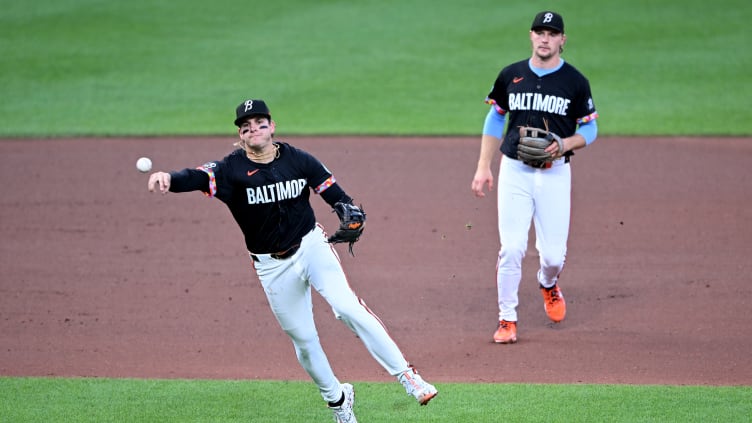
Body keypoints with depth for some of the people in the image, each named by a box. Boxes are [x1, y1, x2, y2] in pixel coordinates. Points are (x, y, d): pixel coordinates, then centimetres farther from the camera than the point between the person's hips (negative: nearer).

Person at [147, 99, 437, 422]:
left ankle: (405, 375, -16)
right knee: (303, 340, 9)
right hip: (272, 266, 1)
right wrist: (169, 179, -53)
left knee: (347, 307, -22)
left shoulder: (298, 160, -6)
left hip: (311, 246, -1)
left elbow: (334, 194, -2)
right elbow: (199, 177, -31)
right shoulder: (232, 169, -12)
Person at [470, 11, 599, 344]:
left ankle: (548, 283, 35)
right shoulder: (510, 76, 3)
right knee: (512, 248, -9)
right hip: (515, 171, 1)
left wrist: (564, 144, -16)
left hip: (555, 174, -1)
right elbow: (495, 119, 13)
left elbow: (589, 129, 5)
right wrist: (483, 167, 7)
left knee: (553, 254, -2)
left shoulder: (575, 82, -1)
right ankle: (507, 319, 4)